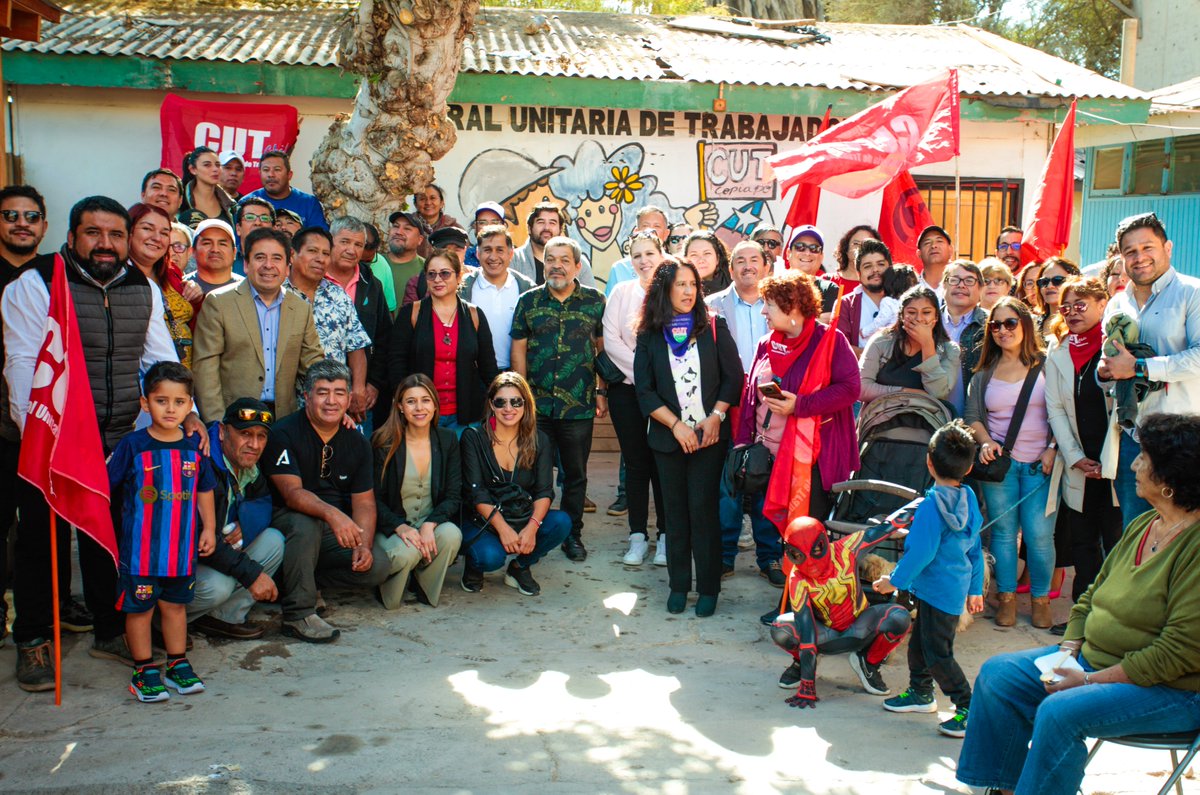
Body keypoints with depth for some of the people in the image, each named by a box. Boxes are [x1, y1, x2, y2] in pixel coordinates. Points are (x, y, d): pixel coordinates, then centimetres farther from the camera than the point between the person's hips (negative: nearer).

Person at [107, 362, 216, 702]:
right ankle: (144, 670, 18)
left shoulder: (194, 447, 3)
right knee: (139, 608, 5)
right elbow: (104, 486, -3)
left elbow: (204, 491, 13)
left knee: (175, 605, 15)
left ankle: (178, 664, 27)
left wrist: (209, 528, 10)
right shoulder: (132, 445, -8)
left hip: (182, 545, 3)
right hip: (140, 547, -3)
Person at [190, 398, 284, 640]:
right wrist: (251, 573, -30)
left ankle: (223, 617, -8)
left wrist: (246, 522, -16)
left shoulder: (249, 465, 0)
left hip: (221, 550, 8)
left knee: (273, 541, -11)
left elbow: (265, 501, 10)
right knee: (218, 585, -33)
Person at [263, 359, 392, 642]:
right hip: (287, 522, -5)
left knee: (378, 567, -18)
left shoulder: (357, 442, 4)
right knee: (305, 523, -38)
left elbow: (364, 501, 1)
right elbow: (292, 492, -24)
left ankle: (293, 578, -1)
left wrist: (364, 545, -17)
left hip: (340, 531, 5)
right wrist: (331, 513, -42)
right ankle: (298, 613, -25)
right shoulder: (283, 433, -12)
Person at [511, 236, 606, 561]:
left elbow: (603, 348, 6)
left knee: (576, 473, 10)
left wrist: (601, 391, 3)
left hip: (579, 405, 0)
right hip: (536, 404, 1)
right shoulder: (529, 300, 4)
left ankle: (572, 534, 23)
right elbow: (518, 349, 5)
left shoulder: (595, 301, 3)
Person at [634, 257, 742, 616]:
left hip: (710, 435, -1)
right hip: (668, 436, 1)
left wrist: (716, 417, -9)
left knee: (704, 507, -3)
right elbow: (644, 391, 0)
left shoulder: (714, 328, 2)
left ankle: (708, 587, 7)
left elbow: (733, 376, 2)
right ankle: (678, 584, 17)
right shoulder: (649, 337, 2)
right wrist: (676, 425, -10)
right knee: (675, 509, 6)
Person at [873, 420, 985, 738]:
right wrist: (975, 589, 20)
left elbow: (922, 552, -22)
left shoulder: (932, 505, -23)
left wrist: (895, 580, -9)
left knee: (937, 653, -2)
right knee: (920, 642, 23)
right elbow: (975, 548, 12)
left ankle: (969, 708, 2)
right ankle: (921, 692, 38)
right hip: (956, 587, 10)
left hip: (939, 590, -10)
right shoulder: (969, 498, 4)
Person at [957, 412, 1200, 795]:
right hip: (1094, 659, 9)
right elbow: (1092, 597, 14)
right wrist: (1067, 653, -3)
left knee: (1060, 712, -30)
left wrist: (1089, 681, -22)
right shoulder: (1142, 525, 7)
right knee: (999, 674, 0)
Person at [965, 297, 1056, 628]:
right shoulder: (985, 371, 9)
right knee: (1003, 531, 5)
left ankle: (1040, 600, 12)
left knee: (1039, 534, -5)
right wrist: (986, 442, -5)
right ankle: (1006, 598, 17)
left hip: (1040, 463, -2)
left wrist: (1053, 449, -9)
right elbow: (972, 415, 12)